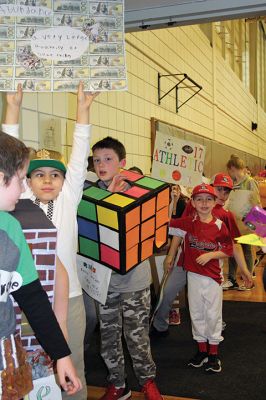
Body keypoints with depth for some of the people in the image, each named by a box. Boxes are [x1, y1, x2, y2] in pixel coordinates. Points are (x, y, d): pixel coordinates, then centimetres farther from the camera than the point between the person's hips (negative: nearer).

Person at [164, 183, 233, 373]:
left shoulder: (219, 225, -9)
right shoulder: (188, 222, -3)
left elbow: (228, 250, -3)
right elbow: (173, 229, 12)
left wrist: (210, 255, -18)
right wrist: (170, 256, 10)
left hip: (213, 276, -2)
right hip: (193, 275, 3)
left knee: (213, 315, 6)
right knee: (196, 314, 13)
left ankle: (213, 353, 20)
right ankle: (202, 350, 28)